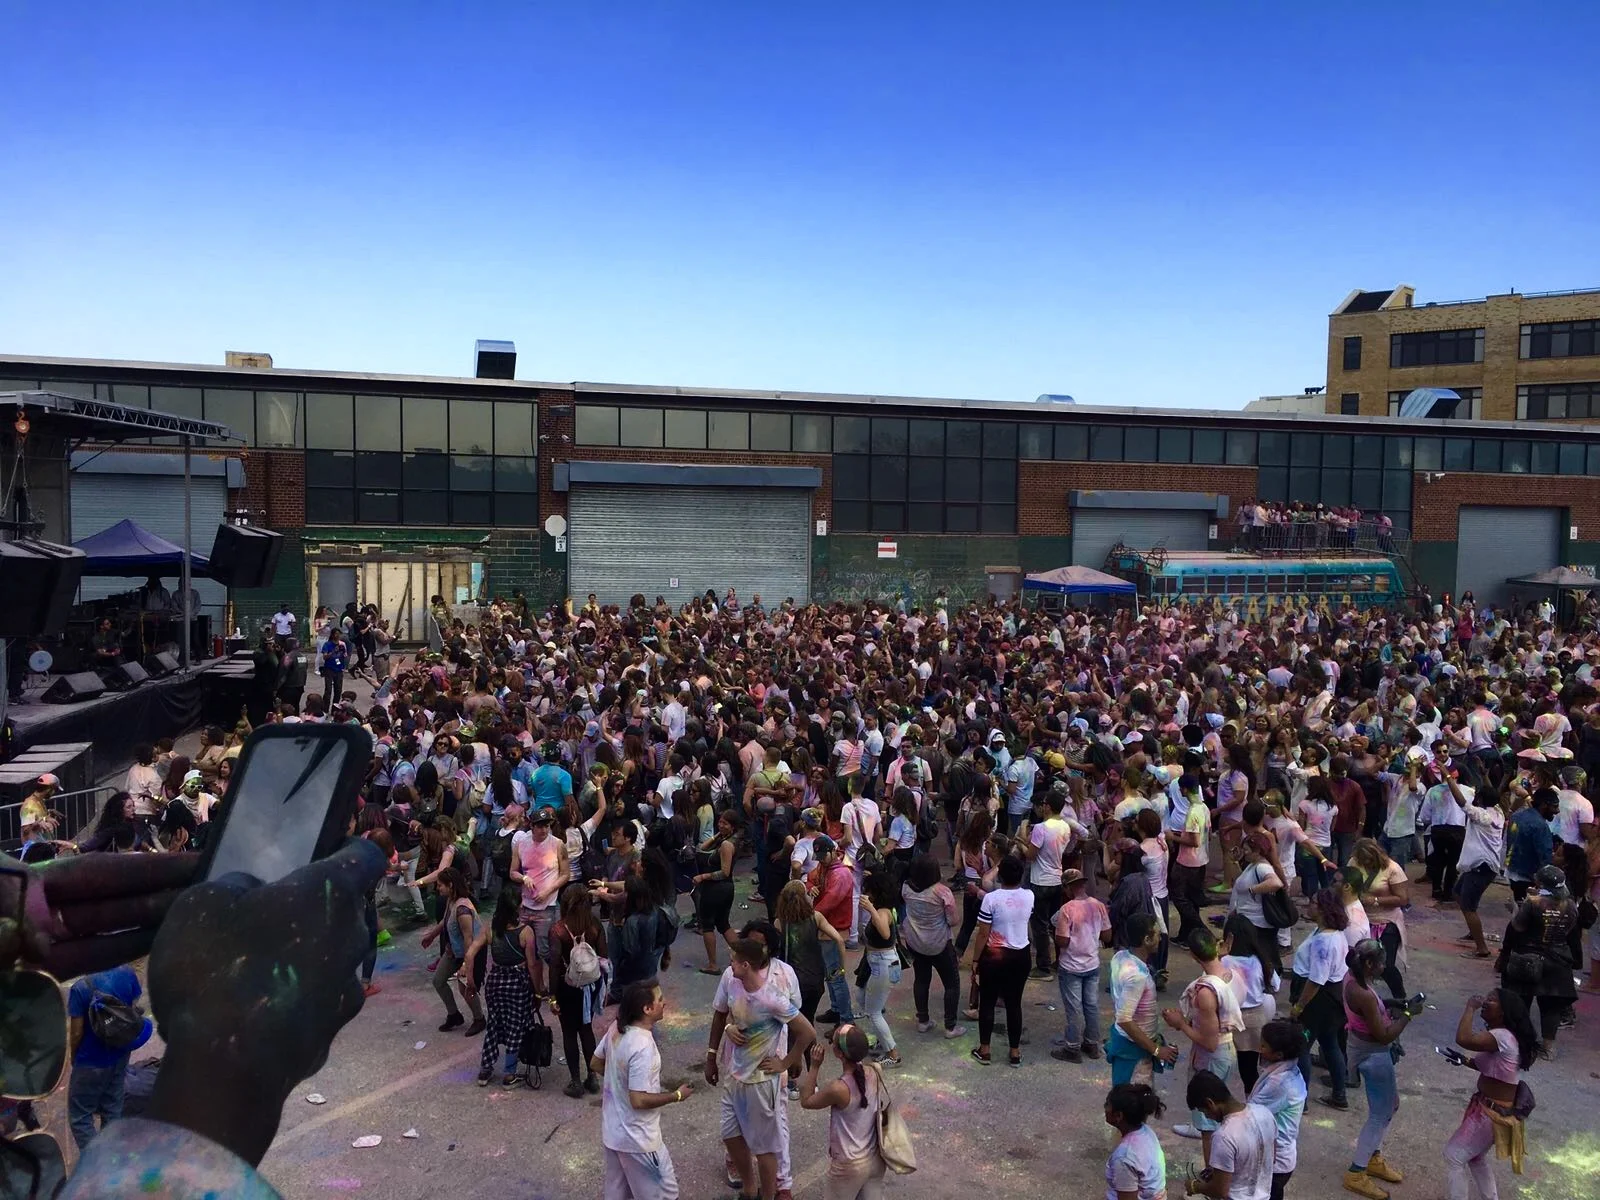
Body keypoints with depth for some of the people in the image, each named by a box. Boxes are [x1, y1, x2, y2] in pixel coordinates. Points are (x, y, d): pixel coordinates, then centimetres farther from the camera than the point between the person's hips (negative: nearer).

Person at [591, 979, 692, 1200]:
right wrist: (676, 1095, -17)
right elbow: (639, 1100, -29)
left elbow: (595, 1064, 11)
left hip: (612, 1131, 9)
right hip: (638, 1139, -9)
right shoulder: (643, 1048, -30)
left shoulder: (616, 1030, -4)